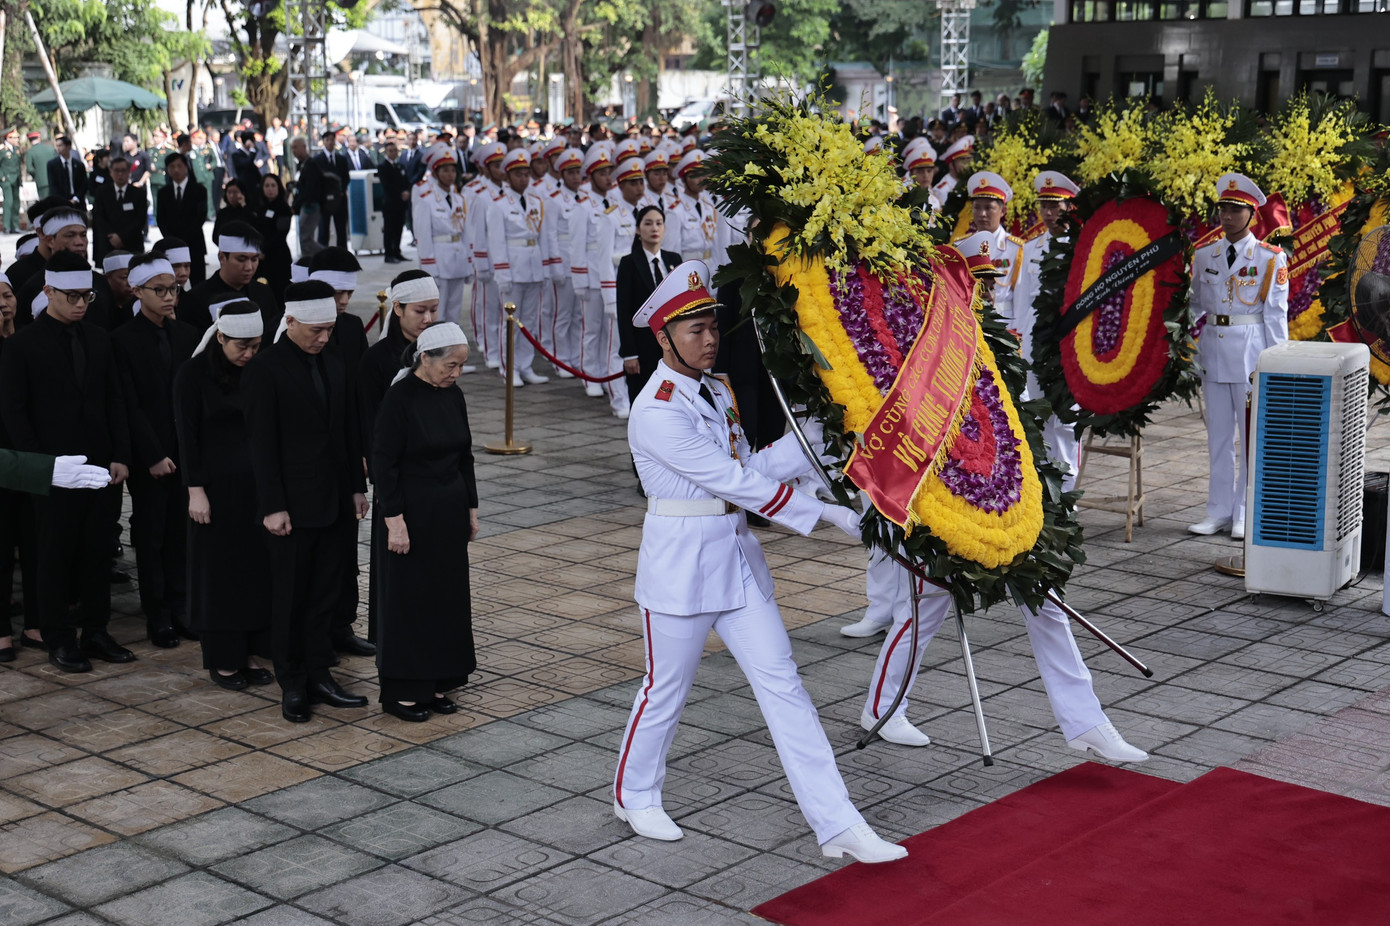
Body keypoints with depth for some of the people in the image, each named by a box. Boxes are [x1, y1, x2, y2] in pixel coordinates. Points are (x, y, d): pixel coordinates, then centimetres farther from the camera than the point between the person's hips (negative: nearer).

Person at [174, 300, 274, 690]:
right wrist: (195, 490, -13)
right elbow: (187, 435, -9)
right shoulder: (195, 373, -9)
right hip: (216, 482, -4)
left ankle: (249, 653, 17)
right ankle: (222, 659, 13)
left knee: (258, 565, 7)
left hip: (257, 481, 4)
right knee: (220, 567, 3)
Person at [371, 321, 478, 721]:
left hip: (449, 514, 7)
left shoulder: (453, 396, 5)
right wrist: (394, 520, -18)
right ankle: (401, 693, 11)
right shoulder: (400, 398, -15)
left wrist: (471, 508, 12)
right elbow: (384, 463, -16)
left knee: (448, 596, 11)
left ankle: (437, 684, 22)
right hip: (412, 514, -7)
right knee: (408, 599, 1)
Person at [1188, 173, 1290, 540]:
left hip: (1251, 352, -4)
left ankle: (1246, 514, 10)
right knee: (1218, 434, 8)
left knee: (1253, 434, 3)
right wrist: (1198, 353, 7)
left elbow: (1275, 314, -4)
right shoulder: (1204, 256, 8)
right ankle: (1219, 510, 16)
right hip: (1213, 353, 4)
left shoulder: (1271, 258, -3)